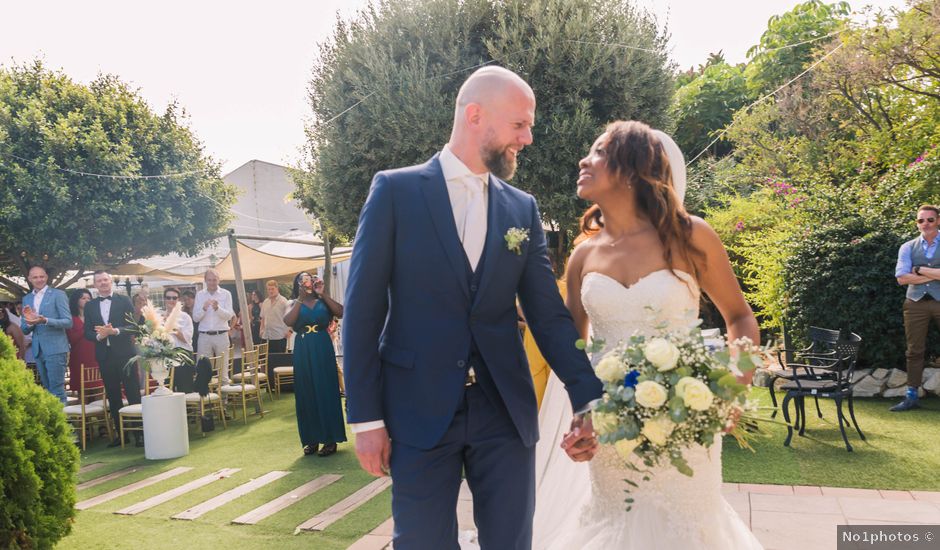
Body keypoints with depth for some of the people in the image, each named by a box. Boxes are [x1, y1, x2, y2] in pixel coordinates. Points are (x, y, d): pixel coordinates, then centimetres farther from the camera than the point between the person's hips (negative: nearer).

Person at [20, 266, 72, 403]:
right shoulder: (26, 299, 15)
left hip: (55, 349, -6)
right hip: (38, 350, 6)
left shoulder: (58, 294, -2)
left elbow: (68, 322, -9)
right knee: (47, 389, 13)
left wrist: (45, 320, -23)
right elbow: (24, 330, 13)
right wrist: (29, 322, -10)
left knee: (57, 390, -8)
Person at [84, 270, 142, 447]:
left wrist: (115, 331, -19)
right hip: (104, 356, 3)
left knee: (133, 393, -3)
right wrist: (99, 336, -13)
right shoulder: (90, 306, 11)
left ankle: (139, 433, 3)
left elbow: (134, 325, -4)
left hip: (125, 353, -3)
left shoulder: (124, 301, 3)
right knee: (112, 396, 9)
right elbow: (87, 333, 7)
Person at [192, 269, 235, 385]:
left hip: (221, 335, -1)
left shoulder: (226, 294, 3)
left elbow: (229, 315, -7)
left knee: (223, 367, 5)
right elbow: (195, 318, 2)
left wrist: (217, 308, -24)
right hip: (204, 336, 1)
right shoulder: (199, 295, 8)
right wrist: (204, 308, -16)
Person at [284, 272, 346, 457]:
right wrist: (301, 298, -11)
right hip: (303, 352, 2)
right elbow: (288, 321, -13)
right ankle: (312, 440, 13)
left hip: (323, 350, -1)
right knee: (307, 394, 5)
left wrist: (322, 294, -11)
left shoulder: (323, 301, 5)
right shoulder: (294, 304, 7)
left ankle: (330, 439, 6)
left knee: (326, 392, 0)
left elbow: (341, 312, -13)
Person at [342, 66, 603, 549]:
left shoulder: (523, 208, 8)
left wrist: (589, 399, -5)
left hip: (506, 411, 3)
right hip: (419, 412, -3)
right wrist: (366, 417, -7)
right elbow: (363, 308, -4)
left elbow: (548, 313, 5)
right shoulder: (396, 190, -2)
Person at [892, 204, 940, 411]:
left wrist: (920, 270, -9)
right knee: (915, 351, 7)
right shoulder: (908, 247, 8)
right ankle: (911, 396, 13)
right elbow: (902, 278, -5)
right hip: (916, 303, 2)